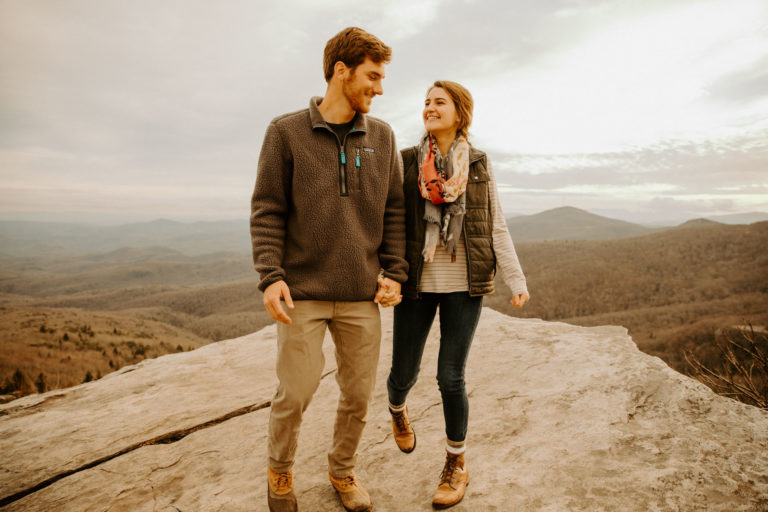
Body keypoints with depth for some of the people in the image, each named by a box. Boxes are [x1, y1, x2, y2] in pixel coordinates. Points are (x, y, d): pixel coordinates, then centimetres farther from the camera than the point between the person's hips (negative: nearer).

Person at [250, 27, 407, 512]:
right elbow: (267, 211, -2)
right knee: (294, 393, 3)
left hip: (362, 296, 3)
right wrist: (270, 275, -11)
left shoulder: (382, 136, 8)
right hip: (303, 292, -3)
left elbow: (394, 210, 9)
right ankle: (280, 470, 33)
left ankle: (343, 470, 36)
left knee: (358, 395, 10)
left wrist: (394, 273, 2)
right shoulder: (286, 132, 0)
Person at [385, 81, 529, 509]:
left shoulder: (480, 165, 4)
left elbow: (496, 228, 4)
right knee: (404, 373, 6)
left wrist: (517, 280, -2)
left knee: (451, 377, 1)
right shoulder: (406, 162, 3)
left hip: (464, 284, 0)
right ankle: (398, 409, 45)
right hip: (417, 282, 1)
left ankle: (457, 465, 24)